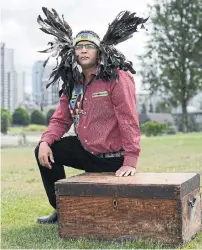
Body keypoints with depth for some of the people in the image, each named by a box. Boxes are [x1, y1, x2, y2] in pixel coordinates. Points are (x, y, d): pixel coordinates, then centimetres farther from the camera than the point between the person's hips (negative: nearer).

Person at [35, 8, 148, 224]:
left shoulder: (117, 78, -16)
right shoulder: (73, 84, 6)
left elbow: (128, 119, -22)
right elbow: (60, 120, 8)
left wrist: (131, 161, -27)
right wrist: (45, 141, -12)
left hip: (112, 159, -6)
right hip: (86, 151, 7)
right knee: (44, 151, 0)